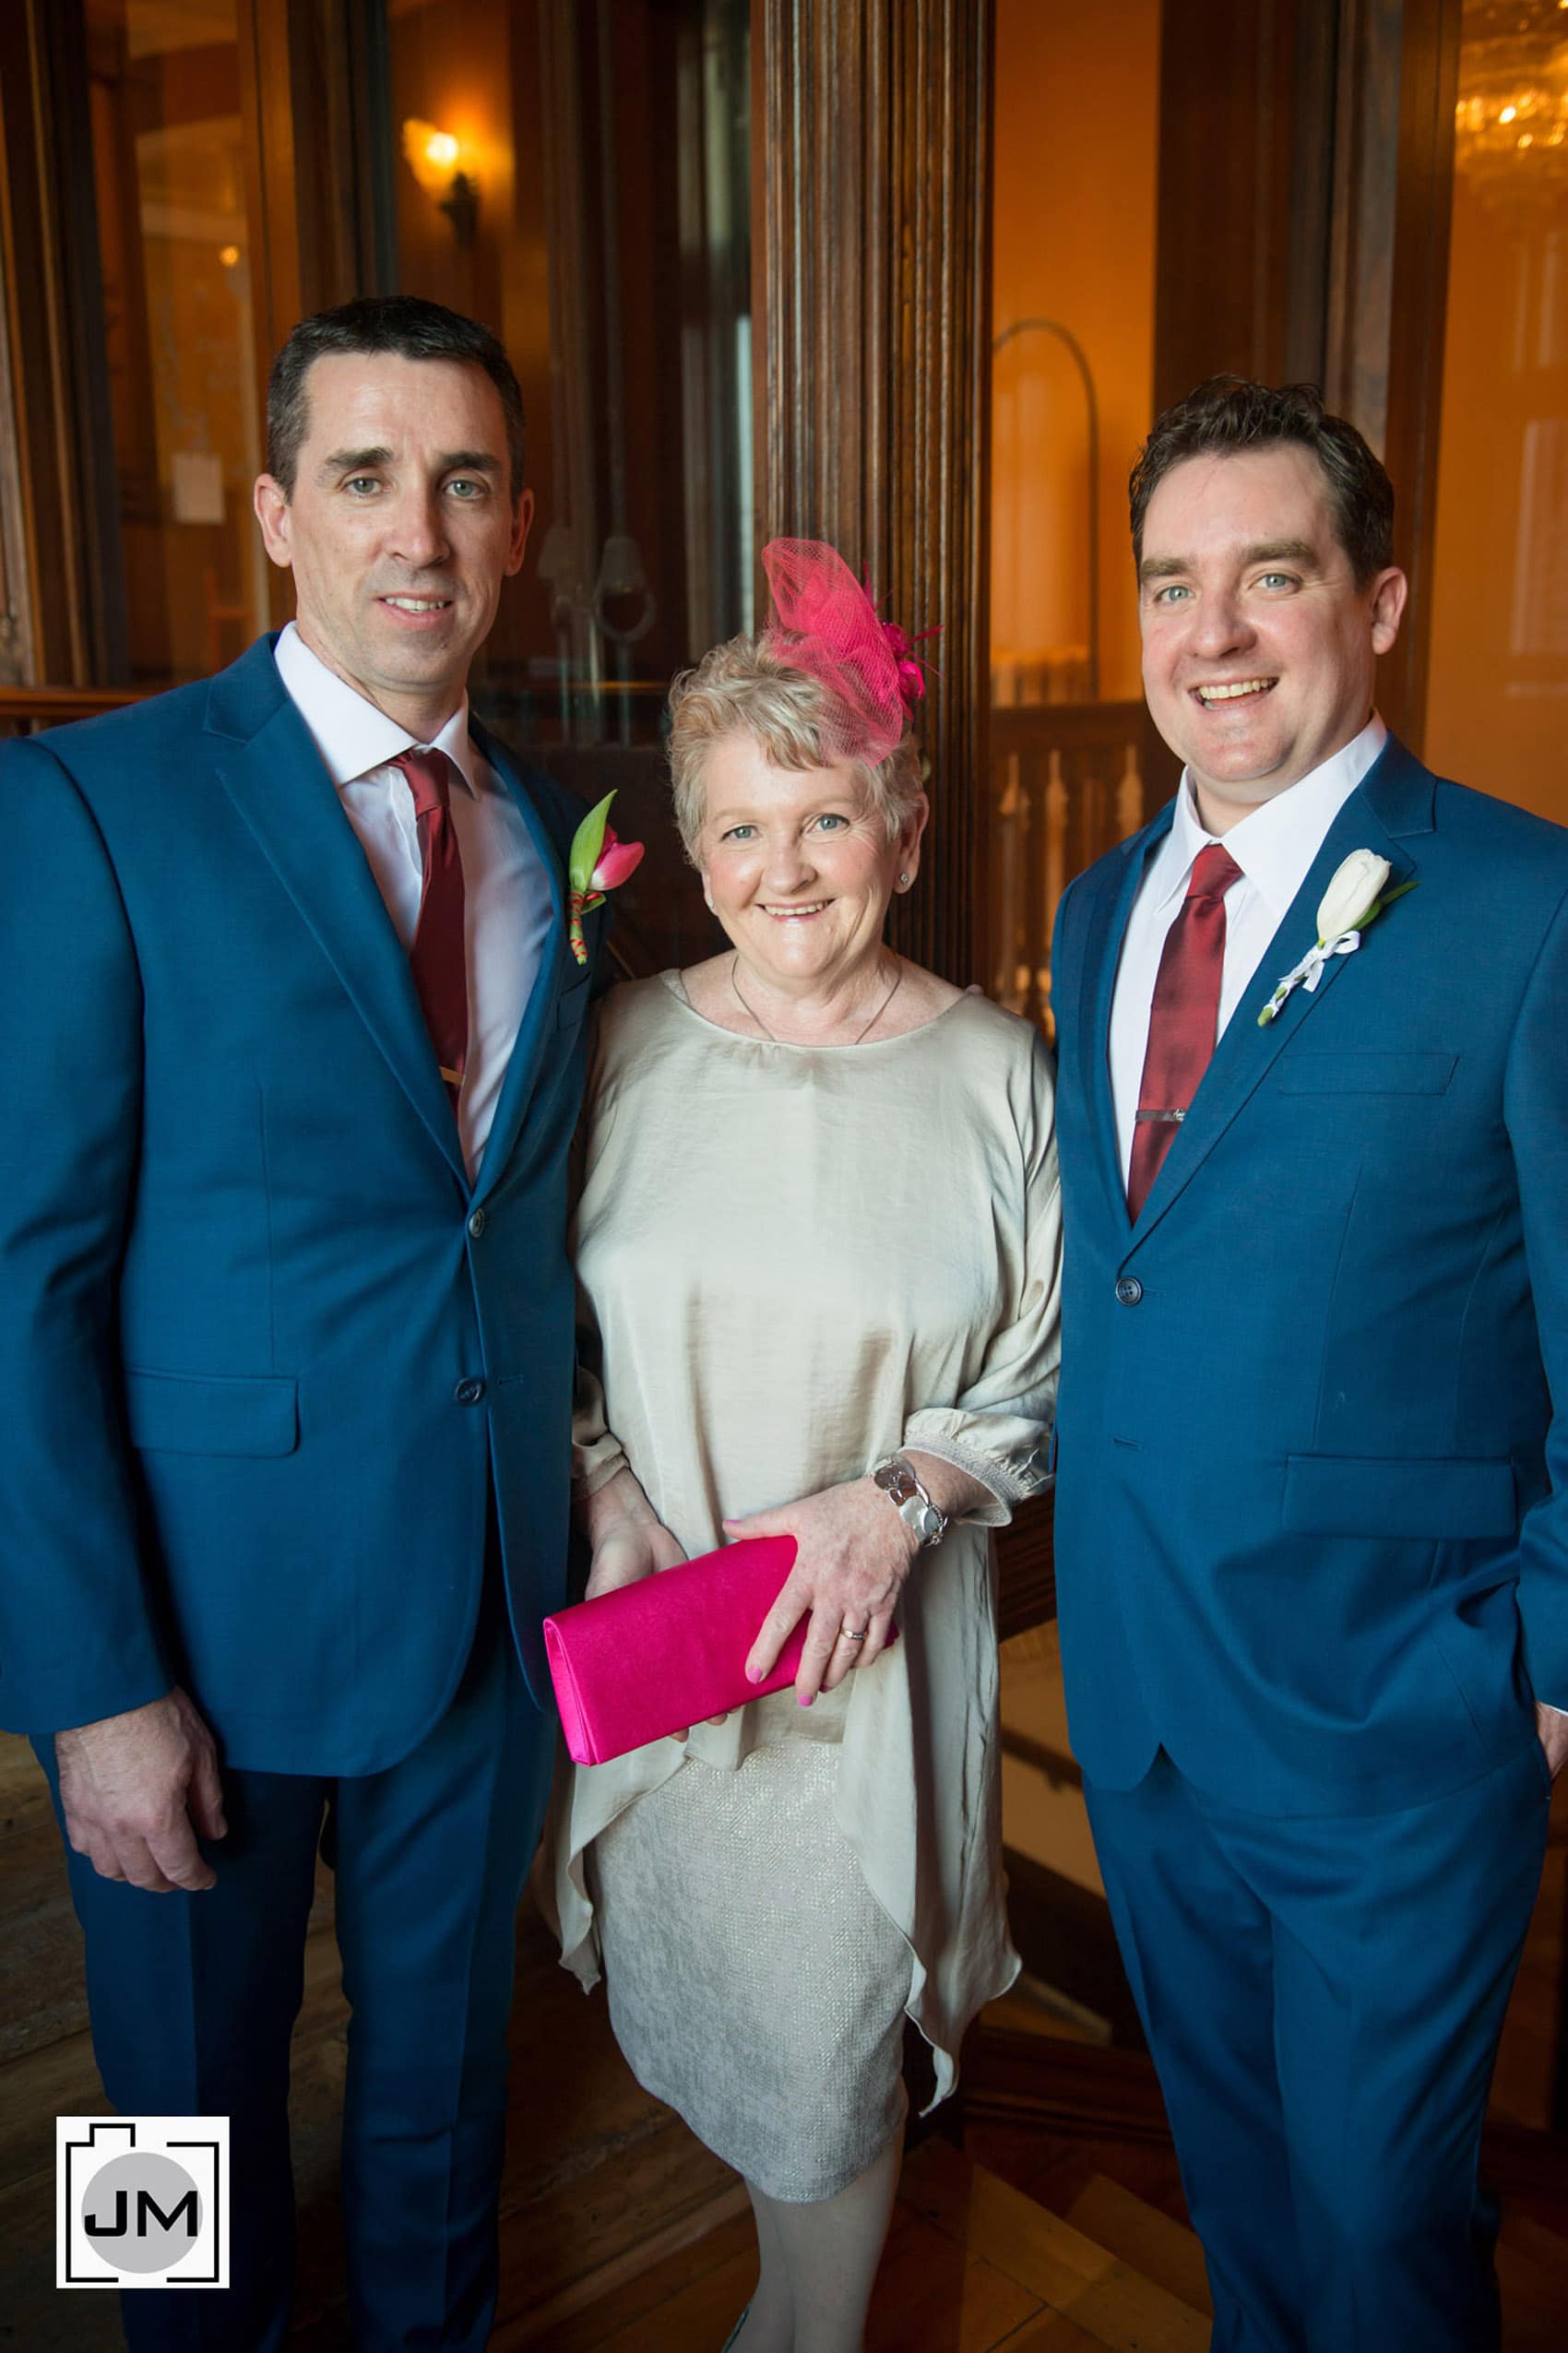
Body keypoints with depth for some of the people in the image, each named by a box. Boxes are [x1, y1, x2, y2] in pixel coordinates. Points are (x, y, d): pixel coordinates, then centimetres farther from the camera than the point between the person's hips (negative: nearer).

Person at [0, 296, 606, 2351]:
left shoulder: (553, 831, 3)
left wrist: (582, 1472, 3)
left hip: (494, 1606, 4)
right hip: (213, 1616, -4)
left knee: (443, 2064, 25)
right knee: (198, 2106, 21)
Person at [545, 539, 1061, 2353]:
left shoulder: (992, 1073, -9)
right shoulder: (627, 1045, -3)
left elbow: (1047, 1372, -3)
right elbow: (551, 1328, 5)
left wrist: (897, 1497, -18)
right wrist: (614, 1504, -10)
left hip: (876, 1638, -3)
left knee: (821, 2061, 10)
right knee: (688, 2019, 23)